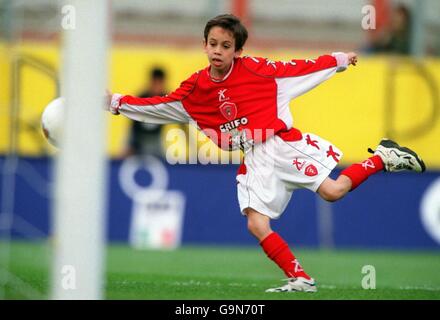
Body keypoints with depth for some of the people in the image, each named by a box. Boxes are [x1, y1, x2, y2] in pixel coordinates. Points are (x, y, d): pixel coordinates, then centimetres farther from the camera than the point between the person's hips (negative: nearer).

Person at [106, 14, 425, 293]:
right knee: (256, 224, -11)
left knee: (333, 191, -15)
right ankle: (300, 280, -2)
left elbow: (298, 69, 5)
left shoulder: (255, 68, -4)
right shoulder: (196, 87, 4)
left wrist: (339, 59, 10)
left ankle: (383, 158, 10)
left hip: (283, 143, -4)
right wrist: (116, 102, 2)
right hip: (253, 161, 4)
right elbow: (157, 106, 9)